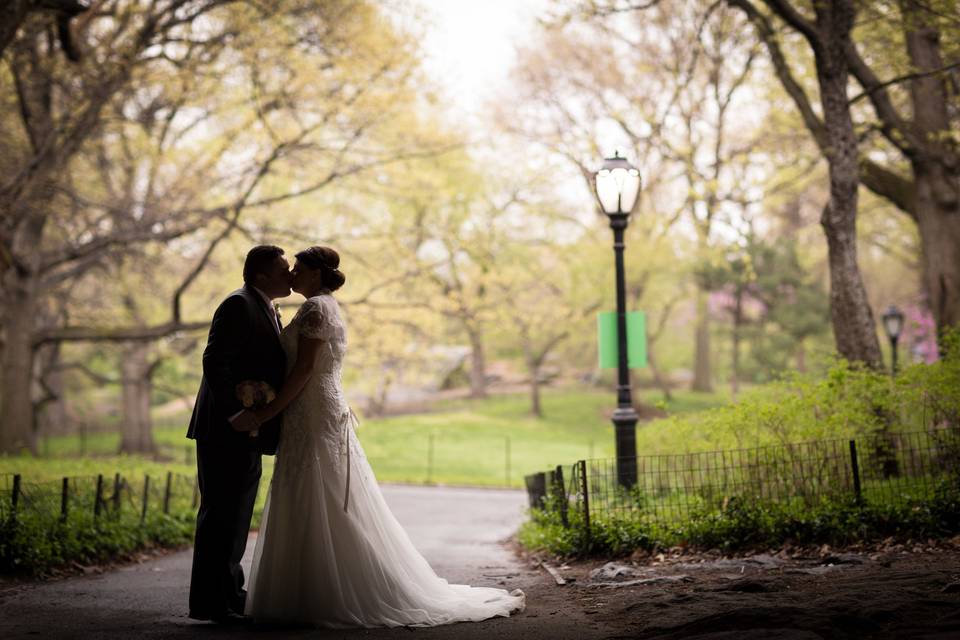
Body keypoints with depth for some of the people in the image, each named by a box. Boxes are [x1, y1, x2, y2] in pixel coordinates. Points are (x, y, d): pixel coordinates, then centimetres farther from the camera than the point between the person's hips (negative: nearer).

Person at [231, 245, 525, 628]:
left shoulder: (315, 307, -11)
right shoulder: (326, 306, 19)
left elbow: (303, 369, -18)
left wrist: (265, 414, -17)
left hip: (313, 420, -10)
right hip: (327, 415, 10)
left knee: (316, 515, -7)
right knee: (332, 513, 10)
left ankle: (324, 600, -2)